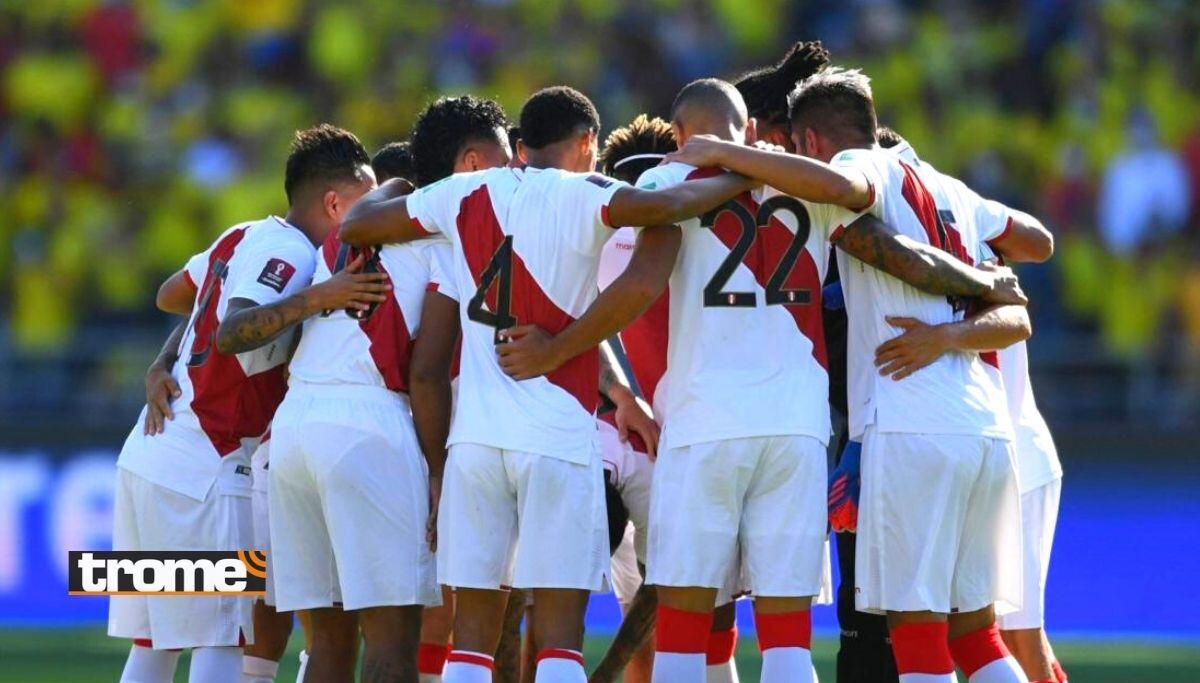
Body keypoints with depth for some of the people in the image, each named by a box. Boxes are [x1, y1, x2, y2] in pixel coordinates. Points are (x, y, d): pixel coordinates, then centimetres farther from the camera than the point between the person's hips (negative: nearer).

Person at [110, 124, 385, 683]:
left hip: (151, 451, 9)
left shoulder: (244, 237, 13)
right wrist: (316, 298, -38)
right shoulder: (290, 253, -13)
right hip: (201, 474, -9)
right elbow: (232, 335, -29)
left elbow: (170, 296, 28)